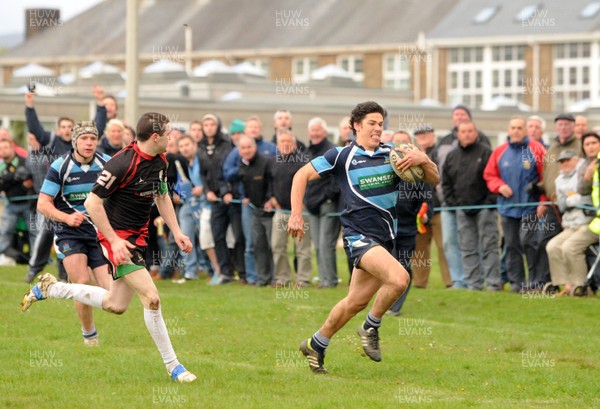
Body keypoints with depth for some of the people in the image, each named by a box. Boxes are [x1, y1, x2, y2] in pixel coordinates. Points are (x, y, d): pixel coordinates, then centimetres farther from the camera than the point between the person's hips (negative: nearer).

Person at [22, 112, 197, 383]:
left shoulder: (160, 162, 4)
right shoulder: (123, 163, -23)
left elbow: (162, 197, 21)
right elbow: (92, 203, -21)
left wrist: (177, 233, 12)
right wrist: (114, 241, -22)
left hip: (138, 237, 9)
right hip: (118, 236, -9)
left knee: (115, 305, 14)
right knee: (151, 299, -16)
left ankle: (49, 289, 32)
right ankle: (172, 366, -5)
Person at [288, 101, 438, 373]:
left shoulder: (391, 155, 9)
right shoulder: (341, 156, -2)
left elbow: (433, 179, 9)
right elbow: (302, 175, 5)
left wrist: (422, 160, -13)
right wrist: (296, 215, -4)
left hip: (385, 237, 5)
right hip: (359, 235, -5)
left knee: (356, 302, 9)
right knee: (399, 278, -26)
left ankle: (316, 345, 27)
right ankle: (371, 328, -4)